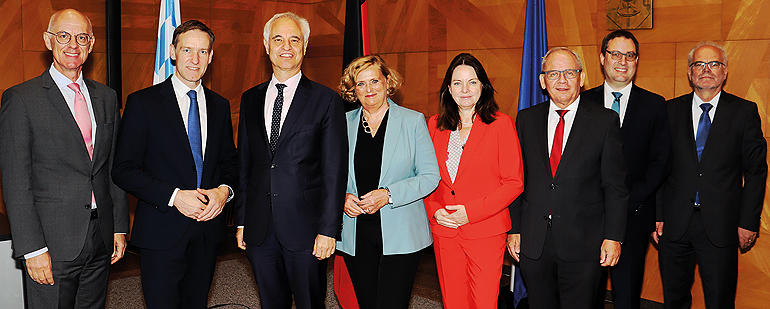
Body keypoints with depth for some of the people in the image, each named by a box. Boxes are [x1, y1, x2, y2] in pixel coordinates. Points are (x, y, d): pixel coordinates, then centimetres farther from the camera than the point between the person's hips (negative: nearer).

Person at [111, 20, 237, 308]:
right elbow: (124, 170, -7)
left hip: (208, 230, 4)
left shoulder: (220, 106, 10)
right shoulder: (142, 102, -4)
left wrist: (224, 190, -6)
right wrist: (174, 196, -18)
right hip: (162, 231, -4)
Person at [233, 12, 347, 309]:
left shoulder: (326, 100, -4)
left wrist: (329, 229, -11)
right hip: (259, 230, 4)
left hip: (305, 228, -4)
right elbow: (244, 164, 12)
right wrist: (241, 221, 9)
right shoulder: (250, 99, 10)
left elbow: (334, 171, -7)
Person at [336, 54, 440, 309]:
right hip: (356, 236, 3)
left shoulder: (413, 121, -1)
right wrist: (342, 196, -7)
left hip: (400, 236, -3)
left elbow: (431, 176, -4)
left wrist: (388, 195, -15)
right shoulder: (344, 123, 8)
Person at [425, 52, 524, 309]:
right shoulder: (435, 125, 8)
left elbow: (514, 183, -6)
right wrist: (434, 210, -3)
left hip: (485, 232, -3)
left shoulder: (501, 124, -4)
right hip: (444, 231, 4)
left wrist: (471, 212, -14)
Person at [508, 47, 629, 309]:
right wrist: (514, 229, 4)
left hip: (583, 245, -2)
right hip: (533, 243, 3)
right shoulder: (526, 120, 6)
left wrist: (613, 237, -7)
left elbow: (615, 186, -2)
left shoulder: (605, 121, -1)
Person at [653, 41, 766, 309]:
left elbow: (756, 170, 1)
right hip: (674, 225, 2)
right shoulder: (670, 111, 5)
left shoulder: (744, 112, 1)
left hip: (721, 227, -1)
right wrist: (657, 216, 0)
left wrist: (748, 221, -4)